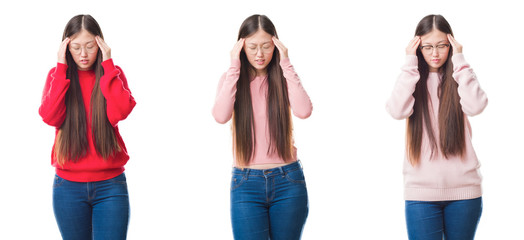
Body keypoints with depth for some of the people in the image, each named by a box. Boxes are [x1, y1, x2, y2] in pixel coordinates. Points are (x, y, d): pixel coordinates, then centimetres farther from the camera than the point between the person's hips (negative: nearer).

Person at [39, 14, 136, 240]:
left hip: (110, 185, -1)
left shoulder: (112, 74, 5)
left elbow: (120, 111, -14)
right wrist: (62, 68, -10)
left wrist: (108, 64, -11)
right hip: (69, 186, 1)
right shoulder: (57, 75, 6)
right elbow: (50, 117, -11)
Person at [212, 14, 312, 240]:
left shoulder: (283, 77, 4)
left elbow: (304, 111, -16)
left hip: (288, 181, 1)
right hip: (246, 183, -1)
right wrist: (234, 68, -12)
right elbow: (221, 116, -16)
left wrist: (285, 65, -12)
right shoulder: (232, 79, 4)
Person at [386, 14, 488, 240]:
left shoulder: (460, 77, 6)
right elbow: (398, 110, -14)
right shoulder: (411, 78, 6)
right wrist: (410, 63, -11)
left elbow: (475, 106, -15)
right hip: (421, 189, -1)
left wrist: (459, 60, -10)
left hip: (463, 187, 1)